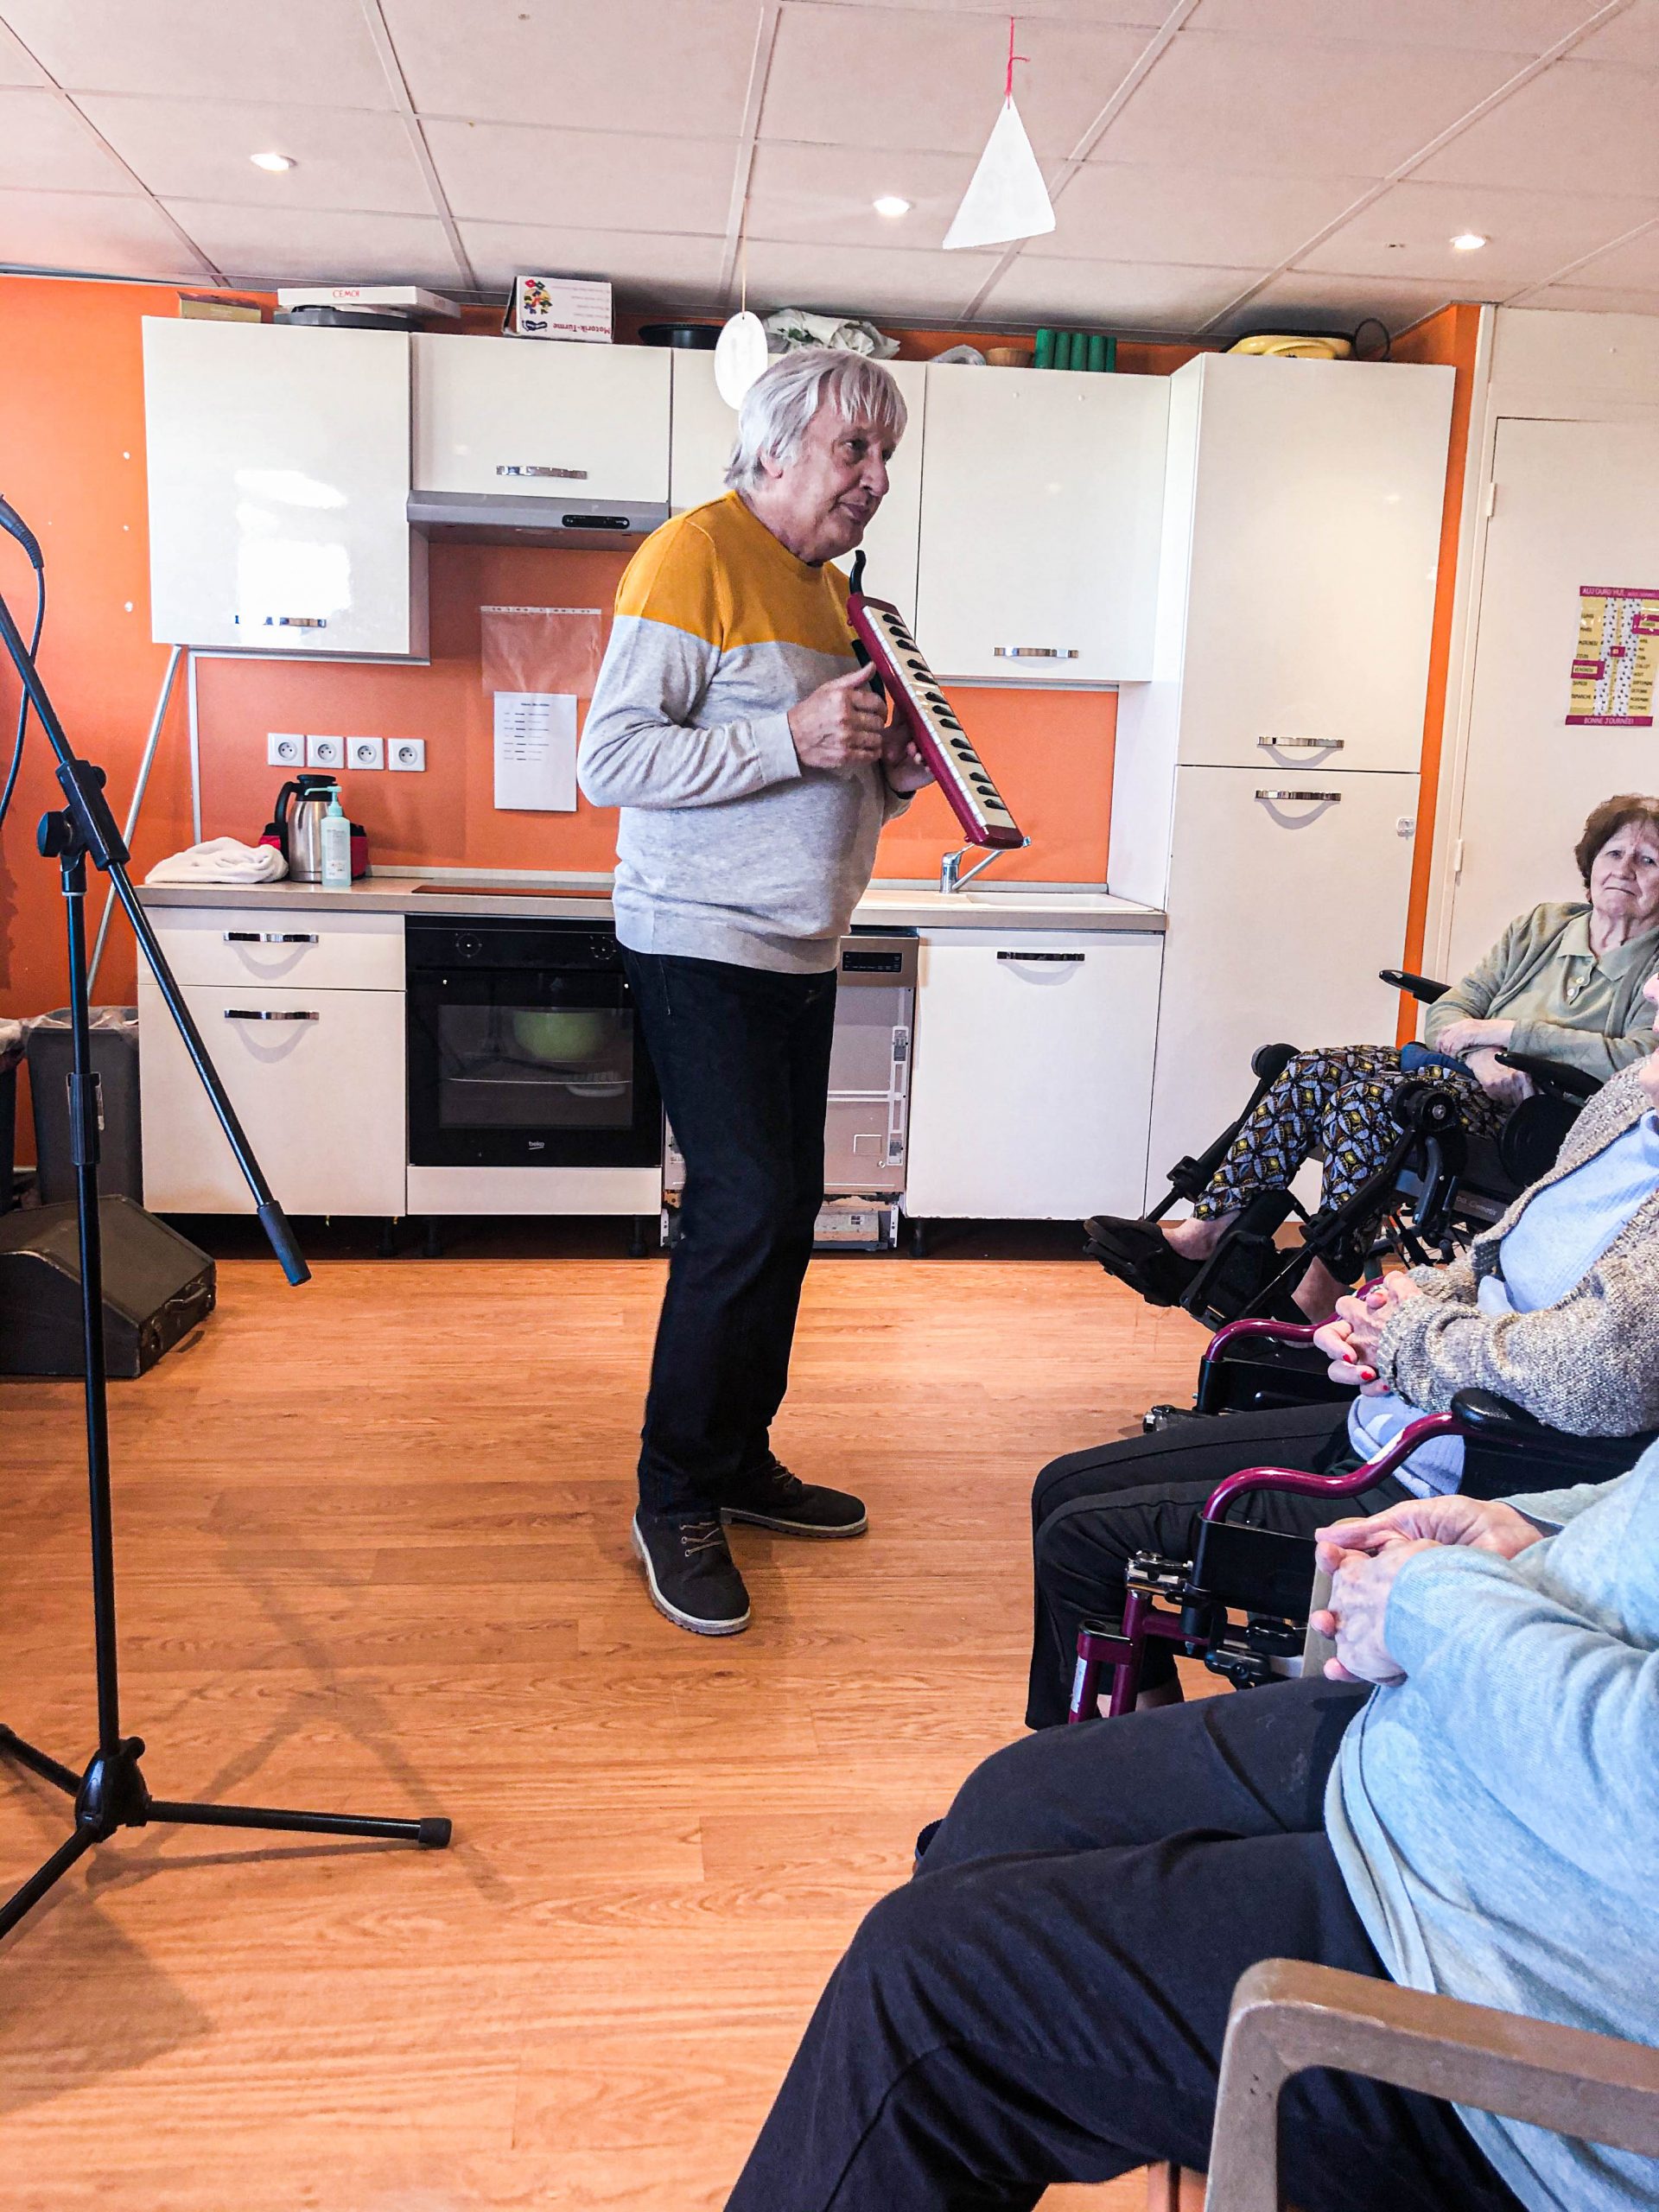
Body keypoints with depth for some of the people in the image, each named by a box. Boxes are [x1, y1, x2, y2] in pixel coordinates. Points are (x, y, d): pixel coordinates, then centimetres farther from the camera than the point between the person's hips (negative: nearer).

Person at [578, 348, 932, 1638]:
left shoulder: (830, 587, 18)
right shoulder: (696, 556, -9)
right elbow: (613, 758, -17)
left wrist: (891, 775, 5)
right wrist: (789, 739, -23)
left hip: (801, 953, 9)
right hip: (702, 947, -9)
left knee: (785, 1208, 10)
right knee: (745, 1208, -12)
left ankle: (742, 1461, 24)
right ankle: (675, 1498, 3)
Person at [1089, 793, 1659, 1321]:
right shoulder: (1542, 926, 17)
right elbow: (1447, 1011, 11)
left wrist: (1509, 1029, -14)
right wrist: (1481, 1057, -13)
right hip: (1469, 1078, 6)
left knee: (1368, 1098, -31)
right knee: (1312, 1071, -18)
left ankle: (1319, 1294, -26)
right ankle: (1206, 1234, -22)